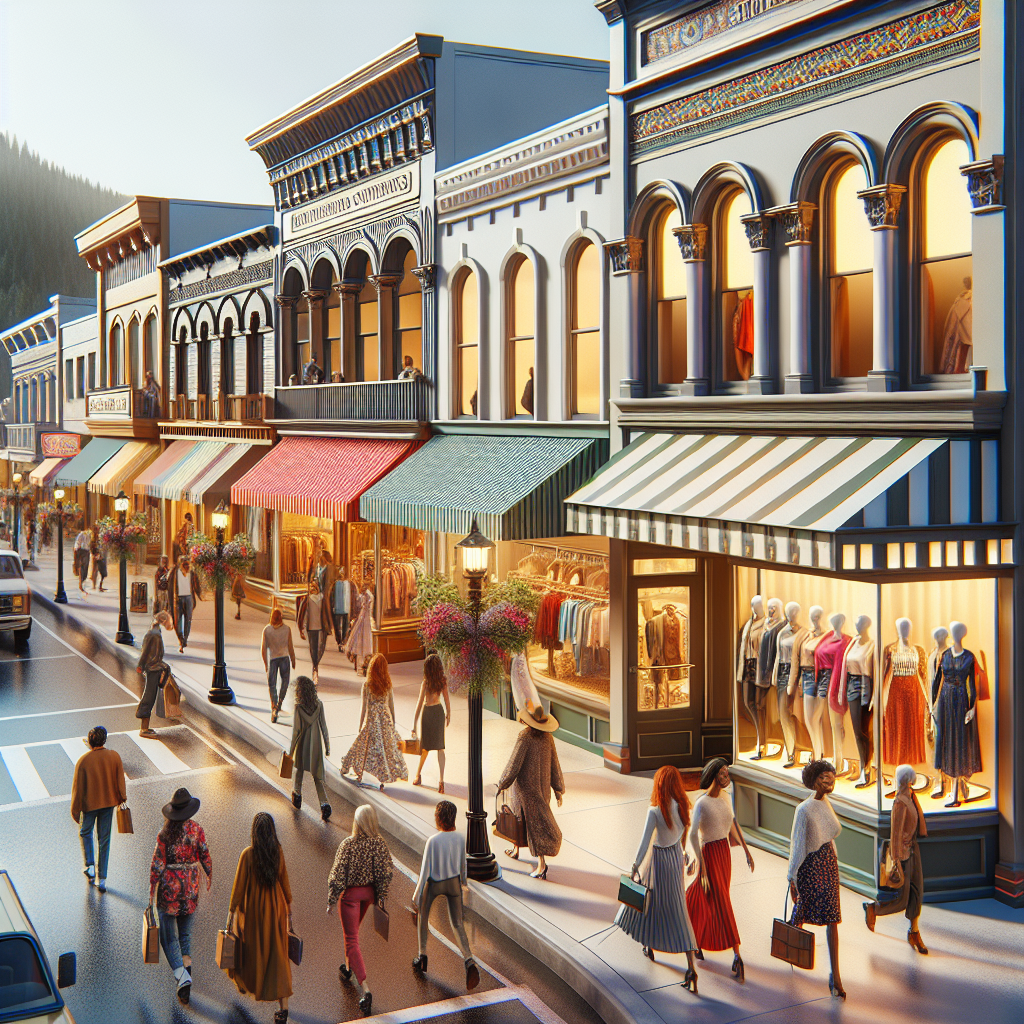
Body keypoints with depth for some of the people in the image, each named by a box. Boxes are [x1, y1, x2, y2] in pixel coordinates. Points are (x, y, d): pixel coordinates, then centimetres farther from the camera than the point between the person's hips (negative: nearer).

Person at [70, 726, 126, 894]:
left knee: (85, 833, 25)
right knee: (104, 839, 12)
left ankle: (90, 866, 12)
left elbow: (78, 787, -12)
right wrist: (122, 798, 13)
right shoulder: (114, 757, -12)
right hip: (108, 803, 2)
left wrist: (75, 811, -1)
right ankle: (102, 879, 16)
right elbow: (120, 781, -3)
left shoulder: (83, 761, -19)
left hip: (89, 804, -2)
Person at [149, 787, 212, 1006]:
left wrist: (152, 889, -1)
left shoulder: (165, 833, -13)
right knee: (185, 932, 19)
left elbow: (157, 864, -11)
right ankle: (186, 969, 14)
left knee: (169, 936, 2)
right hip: (191, 885, 3)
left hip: (169, 885, -3)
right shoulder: (197, 830, -7)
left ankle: (182, 978, -13)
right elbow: (205, 856, 0)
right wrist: (209, 876, 18)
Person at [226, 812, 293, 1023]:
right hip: (275, 909, 2)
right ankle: (283, 1005, -8)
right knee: (277, 955, 2)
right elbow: (285, 883, 2)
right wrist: (289, 910, 14)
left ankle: (245, 983, 52)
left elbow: (239, 885, -12)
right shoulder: (278, 852, -5)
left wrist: (231, 914, -5)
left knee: (248, 946, 25)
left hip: (253, 908, -2)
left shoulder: (248, 854, -16)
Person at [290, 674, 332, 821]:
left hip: (302, 745, -2)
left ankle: (297, 795, 39)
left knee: (299, 770, 23)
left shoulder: (299, 707, -17)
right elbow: (324, 727, -1)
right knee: (317, 776, 6)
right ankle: (325, 803, -10)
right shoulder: (319, 704, -7)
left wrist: (291, 750, -4)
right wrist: (327, 746, 9)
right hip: (315, 745, 2)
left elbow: (296, 730, -14)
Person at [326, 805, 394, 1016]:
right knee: (353, 931, 30)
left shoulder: (348, 844, -23)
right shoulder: (379, 843, -11)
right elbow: (386, 872, -7)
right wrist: (382, 897, 4)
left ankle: (365, 989, -10)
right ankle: (348, 968, 49)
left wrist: (331, 900, -8)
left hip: (350, 893, -5)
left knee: (352, 940, 0)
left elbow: (338, 874, -18)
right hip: (369, 892, 5)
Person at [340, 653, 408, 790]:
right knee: (387, 748, 8)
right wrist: (393, 723, 15)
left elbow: (364, 707, -7)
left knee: (363, 746, 15)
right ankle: (384, 780, 8)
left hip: (371, 720, -2)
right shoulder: (388, 685, -4)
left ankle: (359, 775, 25)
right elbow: (392, 706, 4)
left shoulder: (367, 685, -12)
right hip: (386, 719, 2)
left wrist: (360, 725, 3)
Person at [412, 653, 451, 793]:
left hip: (427, 712, -3)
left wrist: (414, 723, -13)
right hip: (439, 712, 3)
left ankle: (417, 776, 30)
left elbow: (420, 703, -17)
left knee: (425, 747, 14)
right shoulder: (443, 681, -8)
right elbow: (447, 699, 0)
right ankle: (441, 780, -7)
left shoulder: (425, 683, -19)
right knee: (440, 747, 4)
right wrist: (448, 715, 17)